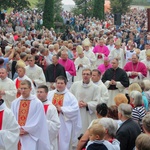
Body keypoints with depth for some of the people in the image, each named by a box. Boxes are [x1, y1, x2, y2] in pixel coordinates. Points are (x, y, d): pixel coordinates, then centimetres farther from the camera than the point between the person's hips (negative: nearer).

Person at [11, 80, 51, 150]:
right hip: (16, 136, 4)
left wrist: (26, 130, -10)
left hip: (30, 137, -4)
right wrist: (18, 129, -8)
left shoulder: (37, 103, -3)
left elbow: (37, 121, -6)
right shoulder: (15, 103, 8)